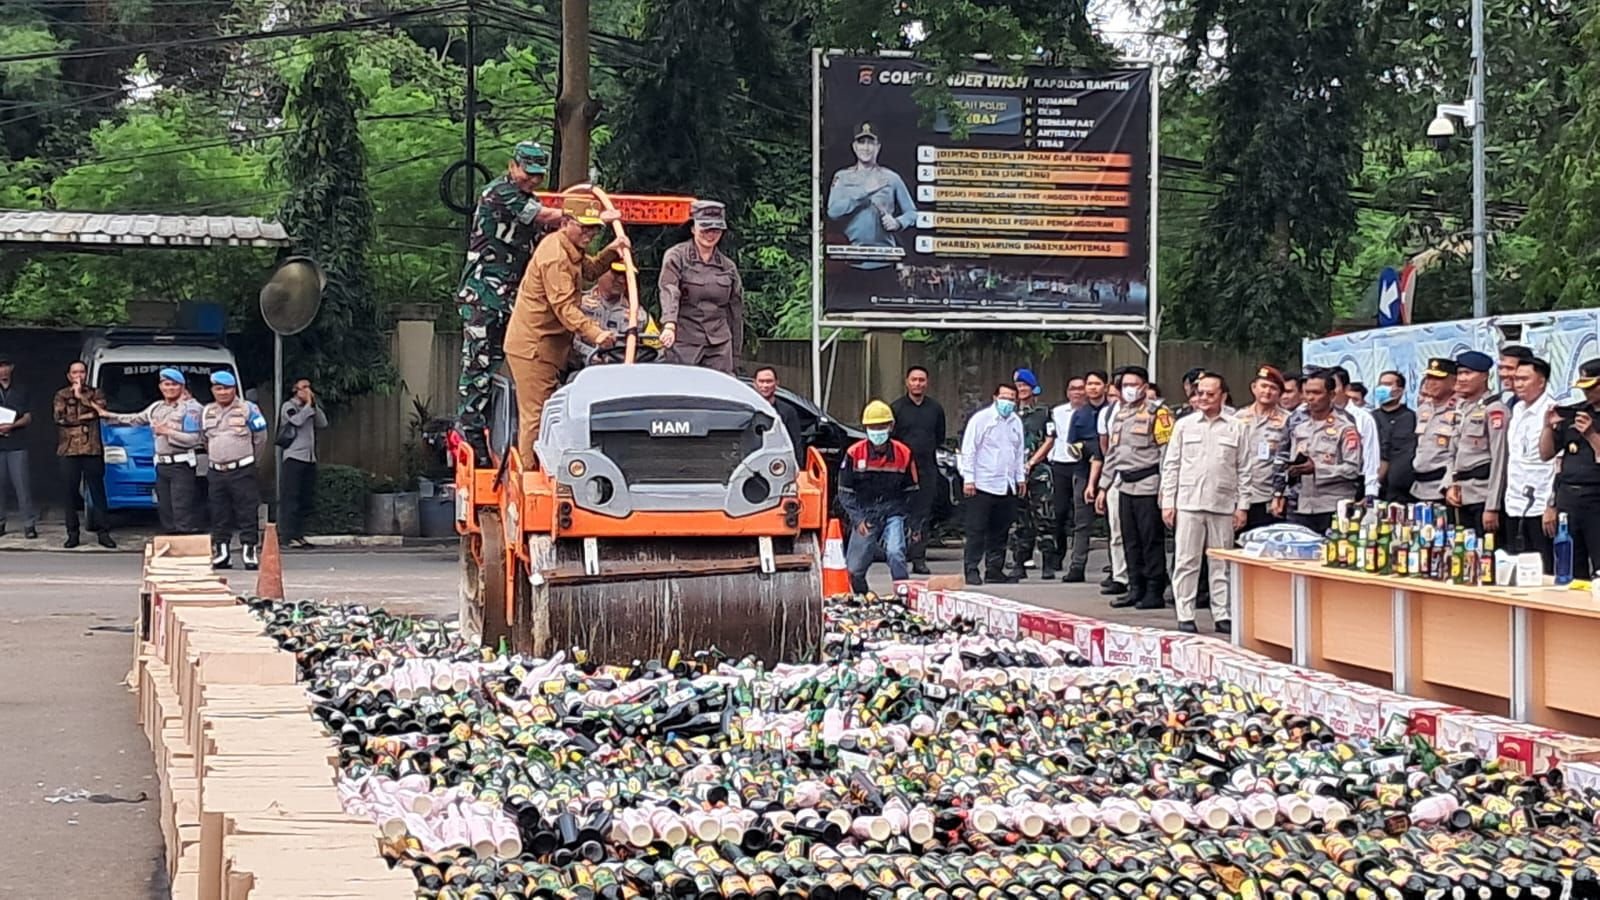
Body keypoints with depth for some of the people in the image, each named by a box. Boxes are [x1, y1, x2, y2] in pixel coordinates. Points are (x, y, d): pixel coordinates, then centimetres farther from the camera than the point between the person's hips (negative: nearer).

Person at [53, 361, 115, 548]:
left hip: (92, 449, 0)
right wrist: (85, 417, -7)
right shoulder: (61, 396, 11)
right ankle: (73, 534, 6)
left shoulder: (95, 394, 12)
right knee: (69, 493, 0)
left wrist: (81, 396, -8)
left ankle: (103, 533, 2)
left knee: (98, 491, -1)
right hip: (69, 450, 0)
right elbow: (60, 417, -5)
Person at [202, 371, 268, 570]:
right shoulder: (206, 412, 12)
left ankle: (250, 551, -4)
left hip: (242, 471, -5)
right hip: (216, 472, 5)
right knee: (219, 516, 7)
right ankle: (221, 553, 13)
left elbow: (260, 438, 2)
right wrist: (214, 459, 16)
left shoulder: (248, 409, -3)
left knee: (247, 513, -6)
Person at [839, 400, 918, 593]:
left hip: (893, 512, -1)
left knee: (895, 553, -26)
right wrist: (857, 519, -12)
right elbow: (845, 492, -1)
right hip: (865, 514, 1)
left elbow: (911, 491, 7)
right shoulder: (854, 453, -7)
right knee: (854, 569, 4)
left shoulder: (903, 454, -3)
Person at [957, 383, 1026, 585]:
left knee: (1000, 531, 9)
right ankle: (972, 570, -3)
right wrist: (968, 478, -11)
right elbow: (968, 450, -6)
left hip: (1007, 487, 6)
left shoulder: (1016, 422, 15)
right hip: (982, 485, -6)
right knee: (977, 531, -5)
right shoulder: (981, 419, -5)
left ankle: (994, 569, 15)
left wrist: (1021, 478, 17)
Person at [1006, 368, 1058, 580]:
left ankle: (1049, 564, -7)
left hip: (1038, 470, -3)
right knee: (1018, 522, 3)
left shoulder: (1044, 412, 6)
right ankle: (1019, 564, 7)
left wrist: (1031, 463, -8)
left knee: (1043, 518, -8)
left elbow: (1049, 441, 0)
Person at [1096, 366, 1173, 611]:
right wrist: (1103, 487, 19)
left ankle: (1155, 592, 1)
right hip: (1126, 486, 8)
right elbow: (1112, 453, 22)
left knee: (1151, 540, -4)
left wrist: (1165, 489, -18)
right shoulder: (1120, 414, 17)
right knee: (1130, 541, 10)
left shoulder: (1157, 413, -8)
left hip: (1148, 485, -8)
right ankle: (1136, 589, 18)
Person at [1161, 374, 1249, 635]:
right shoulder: (1184, 425, 7)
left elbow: (1244, 469, 6)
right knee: (1186, 561, -1)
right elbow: (1171, 465, 7)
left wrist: (1243, 505, 1)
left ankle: (1222, 615, 12)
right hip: (1188, 503, 0)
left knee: (1222, 563, 6)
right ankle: (1185, 616, 3)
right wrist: (1167, 502, 1)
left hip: (1223, 505, 0)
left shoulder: (1237, 428, 6)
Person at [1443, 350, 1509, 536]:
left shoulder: (1494, 409, -10)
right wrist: (1450, 485, 4)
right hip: (1462, 496, 8)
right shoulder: (1461, 408, 14)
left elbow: (1499, 460, -13)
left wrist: (1492, 507, -16)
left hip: (1484, 495, -8)